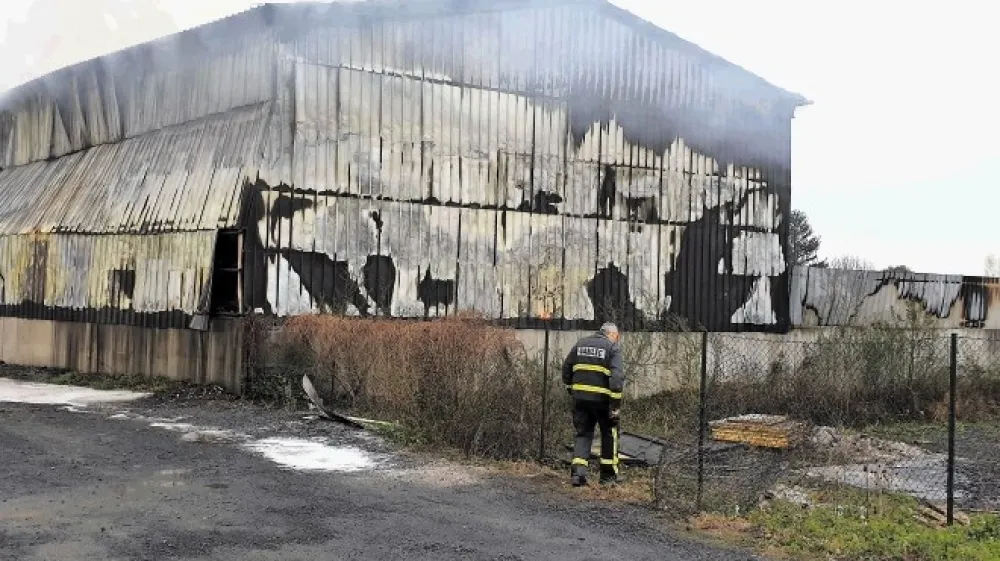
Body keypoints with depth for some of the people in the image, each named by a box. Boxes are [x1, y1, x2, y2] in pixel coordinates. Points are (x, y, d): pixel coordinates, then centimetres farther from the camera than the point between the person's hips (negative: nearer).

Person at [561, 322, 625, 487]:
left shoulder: (580, 343, 12)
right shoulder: (613, 347, -3)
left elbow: (566, 368, 16)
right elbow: (617, 376, -13)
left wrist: (571, 389, 25)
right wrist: (615, 404, -13)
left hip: (580, 397, 4)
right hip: (601, 398, -4)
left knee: (583, 433, 12)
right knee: (609, 433, 13)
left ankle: (577, 472, -3)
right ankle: (608, 474, 17)